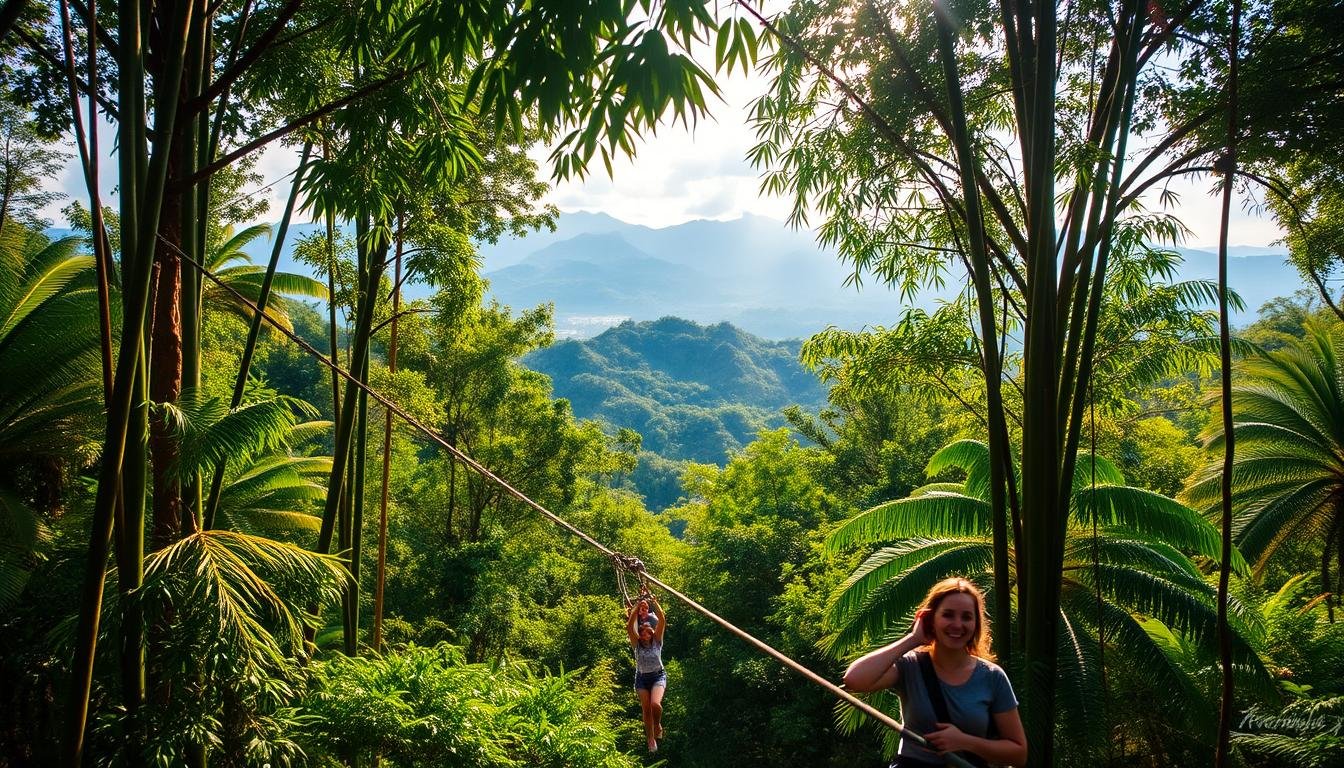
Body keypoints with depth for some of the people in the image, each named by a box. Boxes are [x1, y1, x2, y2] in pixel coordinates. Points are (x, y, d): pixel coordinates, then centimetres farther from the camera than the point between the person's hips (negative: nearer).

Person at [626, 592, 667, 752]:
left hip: (658, 676, -2)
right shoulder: (636, 643, -3)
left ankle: (658, 725, 5)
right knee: (646, 710, -3)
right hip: (641, 678, 2)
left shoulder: (656, 641, -5)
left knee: (655, 704, -25)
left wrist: (654, 603, -25)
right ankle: (651, 740, 13)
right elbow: (629, 626, -19)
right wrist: (637, 607, -27)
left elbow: (662, 621, -18)